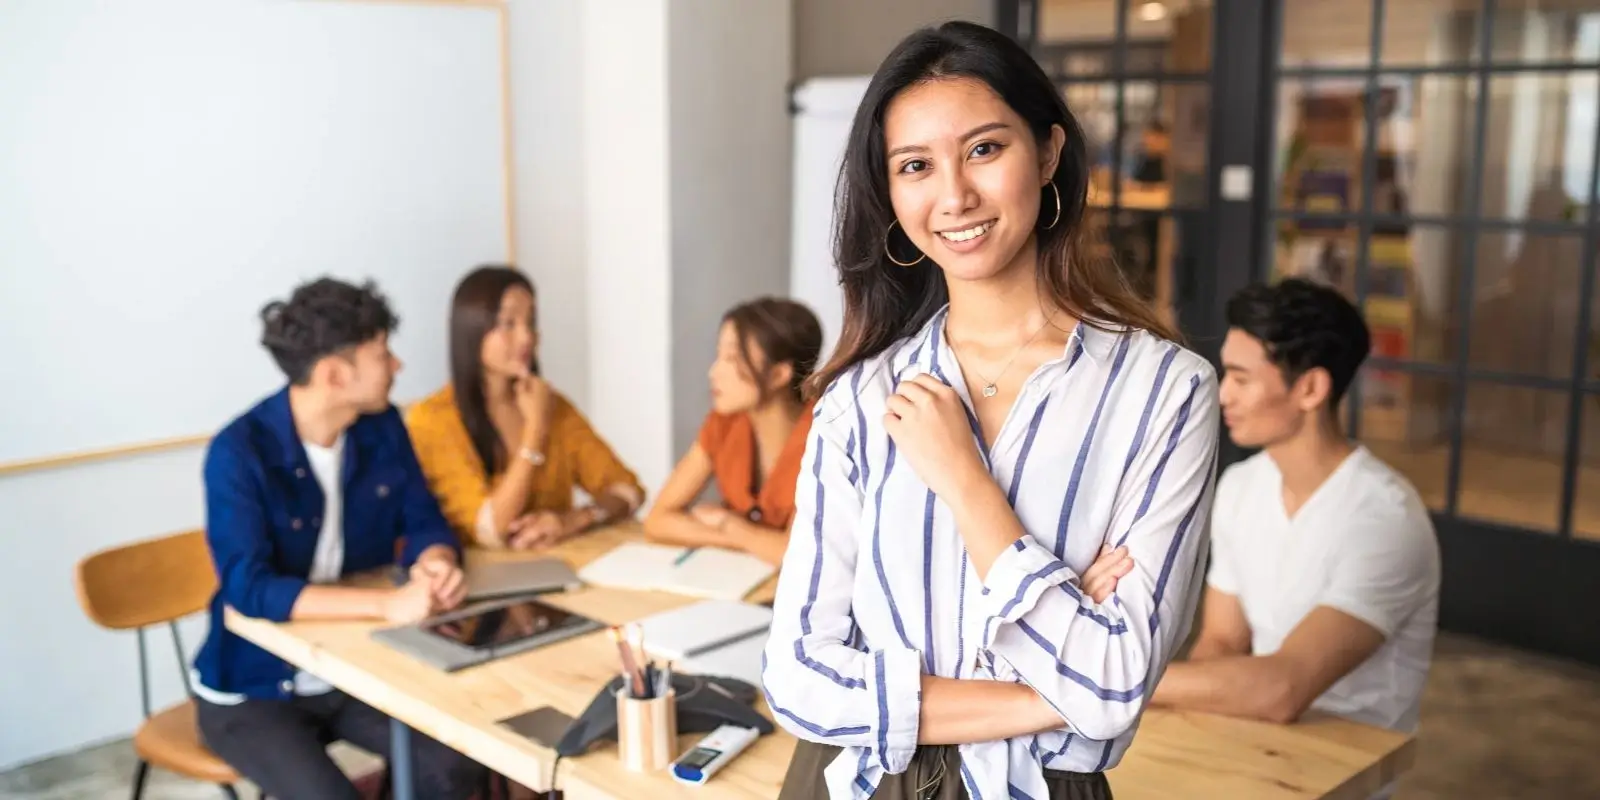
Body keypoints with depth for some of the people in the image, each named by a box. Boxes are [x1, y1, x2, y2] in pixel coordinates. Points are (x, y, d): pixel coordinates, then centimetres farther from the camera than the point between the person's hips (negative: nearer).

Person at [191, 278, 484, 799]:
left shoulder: (382, 428, -4)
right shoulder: (239, 453, -22)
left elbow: (423, 523, 0)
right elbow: (248, 589, -30)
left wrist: (437, 565, -25)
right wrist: (387, 603, -40)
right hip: (253, 688, -5)